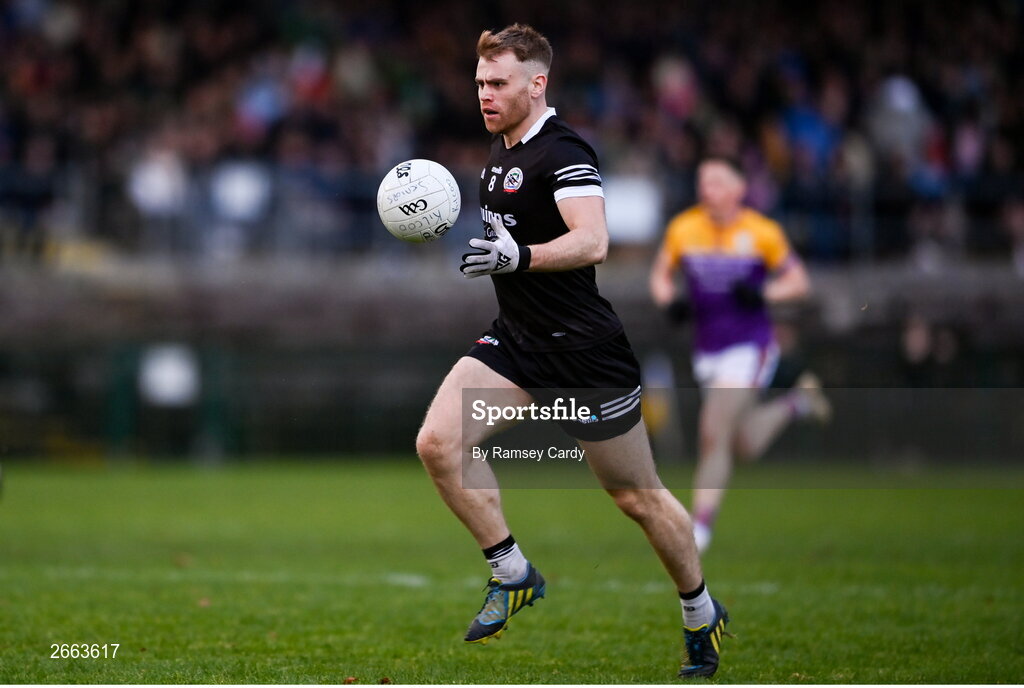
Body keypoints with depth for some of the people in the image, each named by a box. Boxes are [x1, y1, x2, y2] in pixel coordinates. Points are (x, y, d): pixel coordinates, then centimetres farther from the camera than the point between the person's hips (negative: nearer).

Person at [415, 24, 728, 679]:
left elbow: (592, 242, -33)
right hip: (515, 342, 8)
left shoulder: (563, 151, -18)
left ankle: (702, 613, 28)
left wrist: (521, 257, -46)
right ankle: (513, 574, -1)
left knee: (638, 497, 5)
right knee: (438, 442, -15)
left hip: (584, 353, -8)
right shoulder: (501, 151, 10)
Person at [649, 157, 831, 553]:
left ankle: (700, 525, -8)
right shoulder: (683, 230, 0)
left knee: (714, 434, -18)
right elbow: (661, 274, 14)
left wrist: (764, 293, -20)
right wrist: (669, 301, -7)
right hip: (707, 349, 5)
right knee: (745, 447, 13)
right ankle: (797, 402, 42)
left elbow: (798, 281, -1)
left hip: (749, 346, -5)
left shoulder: (761, 233, -9)